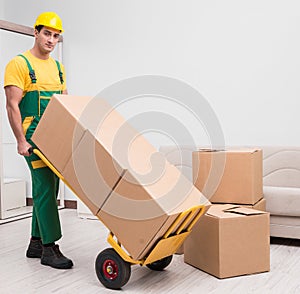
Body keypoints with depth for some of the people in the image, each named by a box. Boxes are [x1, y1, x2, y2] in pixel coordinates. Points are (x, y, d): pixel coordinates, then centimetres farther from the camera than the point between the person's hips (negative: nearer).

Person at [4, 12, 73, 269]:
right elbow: (12, 106, -12)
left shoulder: (57, 67, 15)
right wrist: (21, 141, -18)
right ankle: (50, 248, -2)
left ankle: (36, 242, 22)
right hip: (34, 138, -7)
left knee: (47, 190, 11)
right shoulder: (19, 64, -7)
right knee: (45, 189, -9)